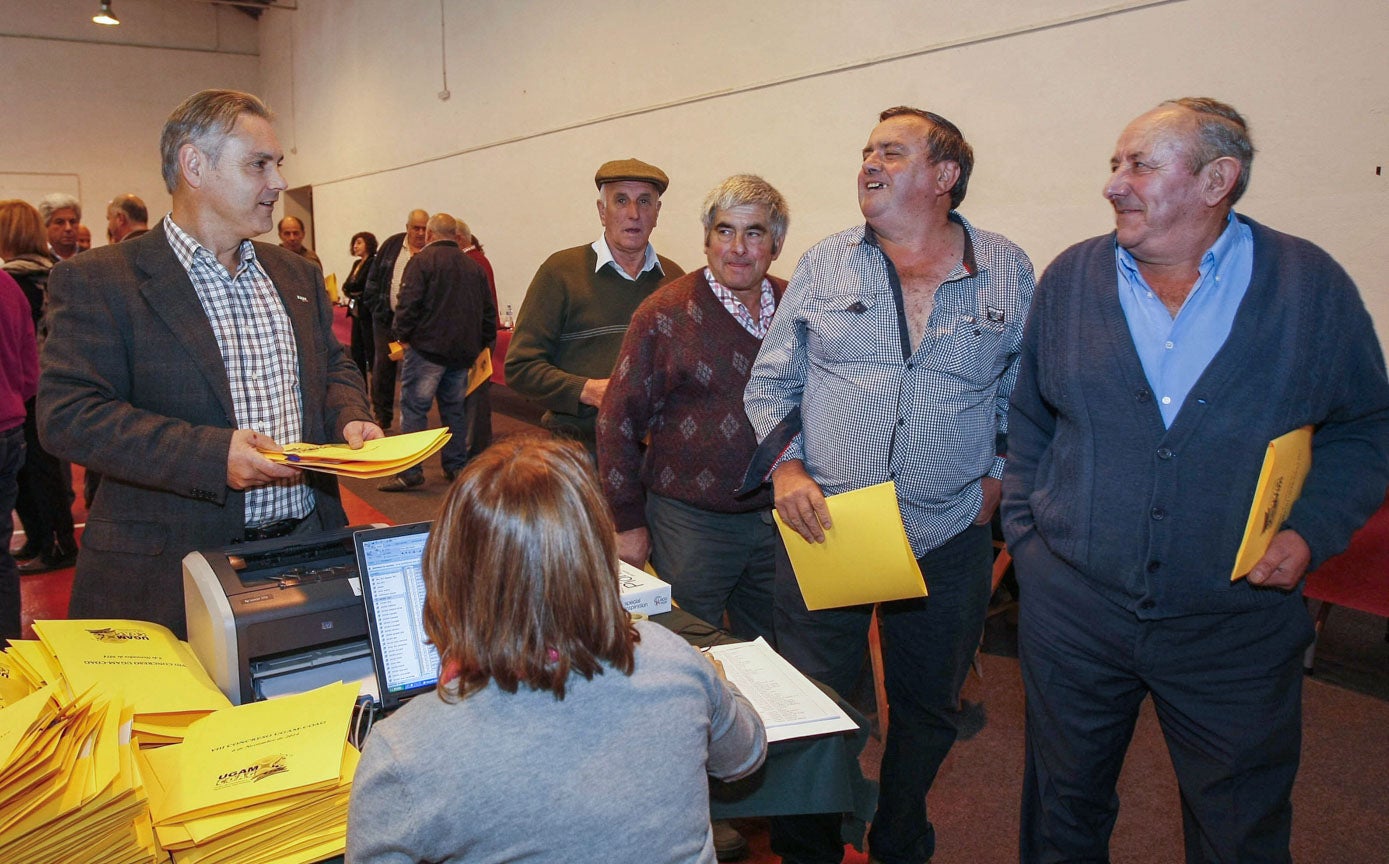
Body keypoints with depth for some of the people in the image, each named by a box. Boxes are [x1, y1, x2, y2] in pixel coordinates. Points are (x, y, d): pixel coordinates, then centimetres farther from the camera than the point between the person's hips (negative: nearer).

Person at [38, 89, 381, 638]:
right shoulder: (98, 281, -5)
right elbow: (68, 413, -13)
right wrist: (212, 454, -24)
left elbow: (335, 366, 23)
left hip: (308, 548, 5)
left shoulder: (298, 275, 15)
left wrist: (349, 419, 0)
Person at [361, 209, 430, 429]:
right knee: (383, 365, 5)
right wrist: (375, 305, 1)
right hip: (386, 316, 2)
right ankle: (381, 417, 16)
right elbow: (375, 276, 8)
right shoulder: (392, 245, 5)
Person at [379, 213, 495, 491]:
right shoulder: (474, 267, 12)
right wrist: (481, 345, 21)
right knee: (455, 408, 14)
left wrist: (402, 335, -3)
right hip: (462, 351, 6)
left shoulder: (422, 260, -5)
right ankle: (456, 466, 18)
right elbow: (489, 312, 14)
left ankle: (411, 471, -5)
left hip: (427, 348, -6)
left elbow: (409, 302, -14)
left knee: (414, 406, -3)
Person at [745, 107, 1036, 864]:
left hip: (948, 541, 1)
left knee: (928, 712, 16)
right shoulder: (824, 265, 2)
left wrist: (997, 476, 0)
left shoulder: (1008, 272, 3)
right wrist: (785, 465, -7)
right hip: (824, 527, 0)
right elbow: (770, 381, 7)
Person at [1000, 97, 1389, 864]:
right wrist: (1024, 533, 1)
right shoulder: (1071, 278, 1)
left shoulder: (1310, 284, -3)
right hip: (1071, 606, 1)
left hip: (1236, 622, -1)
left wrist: (1311, 529, -11)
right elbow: (1028, 420, 8)